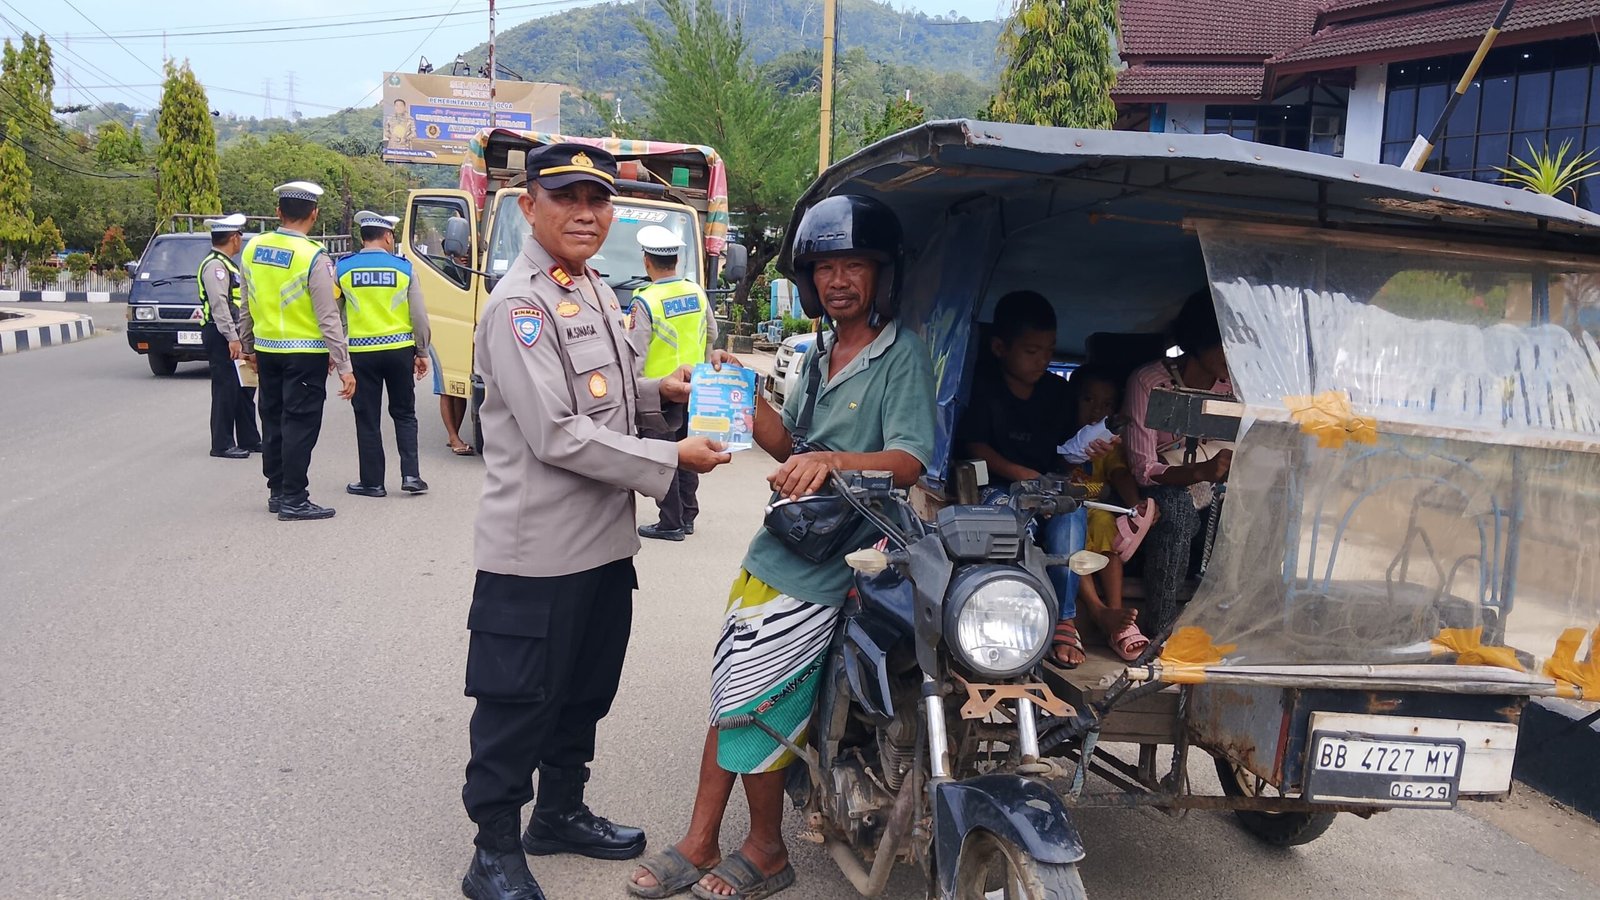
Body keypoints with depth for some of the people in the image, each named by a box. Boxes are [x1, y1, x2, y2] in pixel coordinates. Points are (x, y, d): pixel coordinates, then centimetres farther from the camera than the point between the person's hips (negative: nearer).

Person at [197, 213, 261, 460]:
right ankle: (222, 445, -2)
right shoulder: (215, 265, -14)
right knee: (225, 390, -7)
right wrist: (232, 338, -25)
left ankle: (248, 439, 22)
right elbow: (219, 305, -22)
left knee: (244, 389, 14)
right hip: (221, 336, -10)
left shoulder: (226, 264, 19)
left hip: (233, 334, 10)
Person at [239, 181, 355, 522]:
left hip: (266, 350, 6)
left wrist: (248, 347, 24)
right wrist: (344, 367, -15)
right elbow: (328, 318, -17)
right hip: (305, 355, -6)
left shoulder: (253, 248, 3)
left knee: (273, 421, 14)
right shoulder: (314, 257, -16)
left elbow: (246, 306, 12)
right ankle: (294, 500, 1)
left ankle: (277, 492, 24)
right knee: (300, 425, -1)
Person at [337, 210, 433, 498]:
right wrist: (422, 352, 9)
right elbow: (419, 315, 0)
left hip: (360, 352, 0)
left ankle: (372, 482, 11)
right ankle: (410, 475, 6)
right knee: (404, 414, 13)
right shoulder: (403, 267, -1)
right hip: (399, 349, 1)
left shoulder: (342, 267, 0)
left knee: (367, 419, 7)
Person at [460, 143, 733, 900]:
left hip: (604, 539, 9)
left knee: (586, 693, 21)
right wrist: (670, 460, -19)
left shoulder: (594, 290, 12)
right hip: (536, 551, -9)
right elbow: (557, 435, -23)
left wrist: (659, 392, 6)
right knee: (517, 704, 4)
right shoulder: (519, 305, -17)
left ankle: (560, 812, 39)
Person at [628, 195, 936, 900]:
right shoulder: (820, 354, 17)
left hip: (833, 562, -8)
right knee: (730, 691, 9)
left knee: (751, 705, -5)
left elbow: (910, 460, -21)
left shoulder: (902, 353, -10)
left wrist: (831, 460, -38)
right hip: (780, 549, 8)